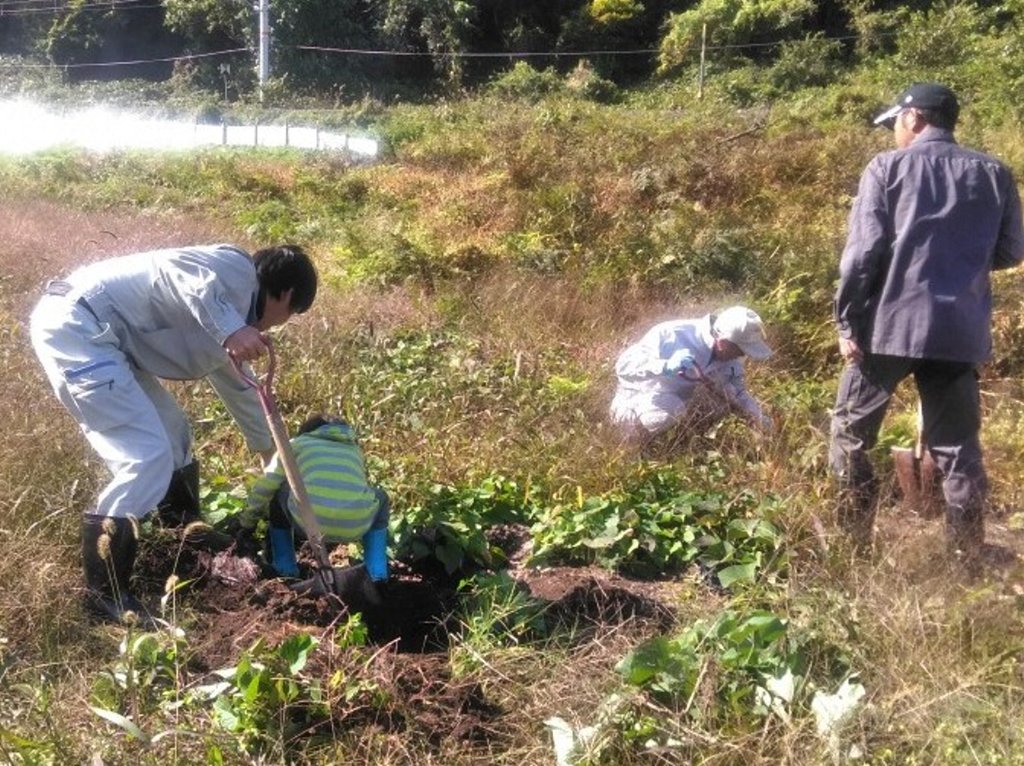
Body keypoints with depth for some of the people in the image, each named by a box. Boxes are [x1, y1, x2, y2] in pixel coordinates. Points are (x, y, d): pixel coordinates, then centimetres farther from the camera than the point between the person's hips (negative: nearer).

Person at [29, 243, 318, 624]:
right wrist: (230, 330, -35)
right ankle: (105, 593, -2)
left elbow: (239, 388, 36)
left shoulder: (228, 328, 21)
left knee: (172, 434, 23)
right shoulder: (238, 271, -8)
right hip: (74, 326, -11)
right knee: (149, 456, -14)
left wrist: (274, 459, 46)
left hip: (101, 336, 11)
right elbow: (181, 269, -29)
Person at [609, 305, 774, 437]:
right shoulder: (673, 336, -32)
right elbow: (623, 366, -37)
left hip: (679, 397, 7)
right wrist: (667, 366, -52)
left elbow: (738, 392, -4)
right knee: (669, 414, -37)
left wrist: (758, 417, -23)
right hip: (639, 396, -6)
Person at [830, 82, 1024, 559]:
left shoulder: (888, 167, -2)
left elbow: (863, 251, -10)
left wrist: (847, 321, -5)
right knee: (958, 446, 11)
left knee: (851, 433, 12)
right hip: (961, 329, 3)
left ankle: (852, 542, 13)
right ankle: (968, 553, 14)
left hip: (889, 323, -3)